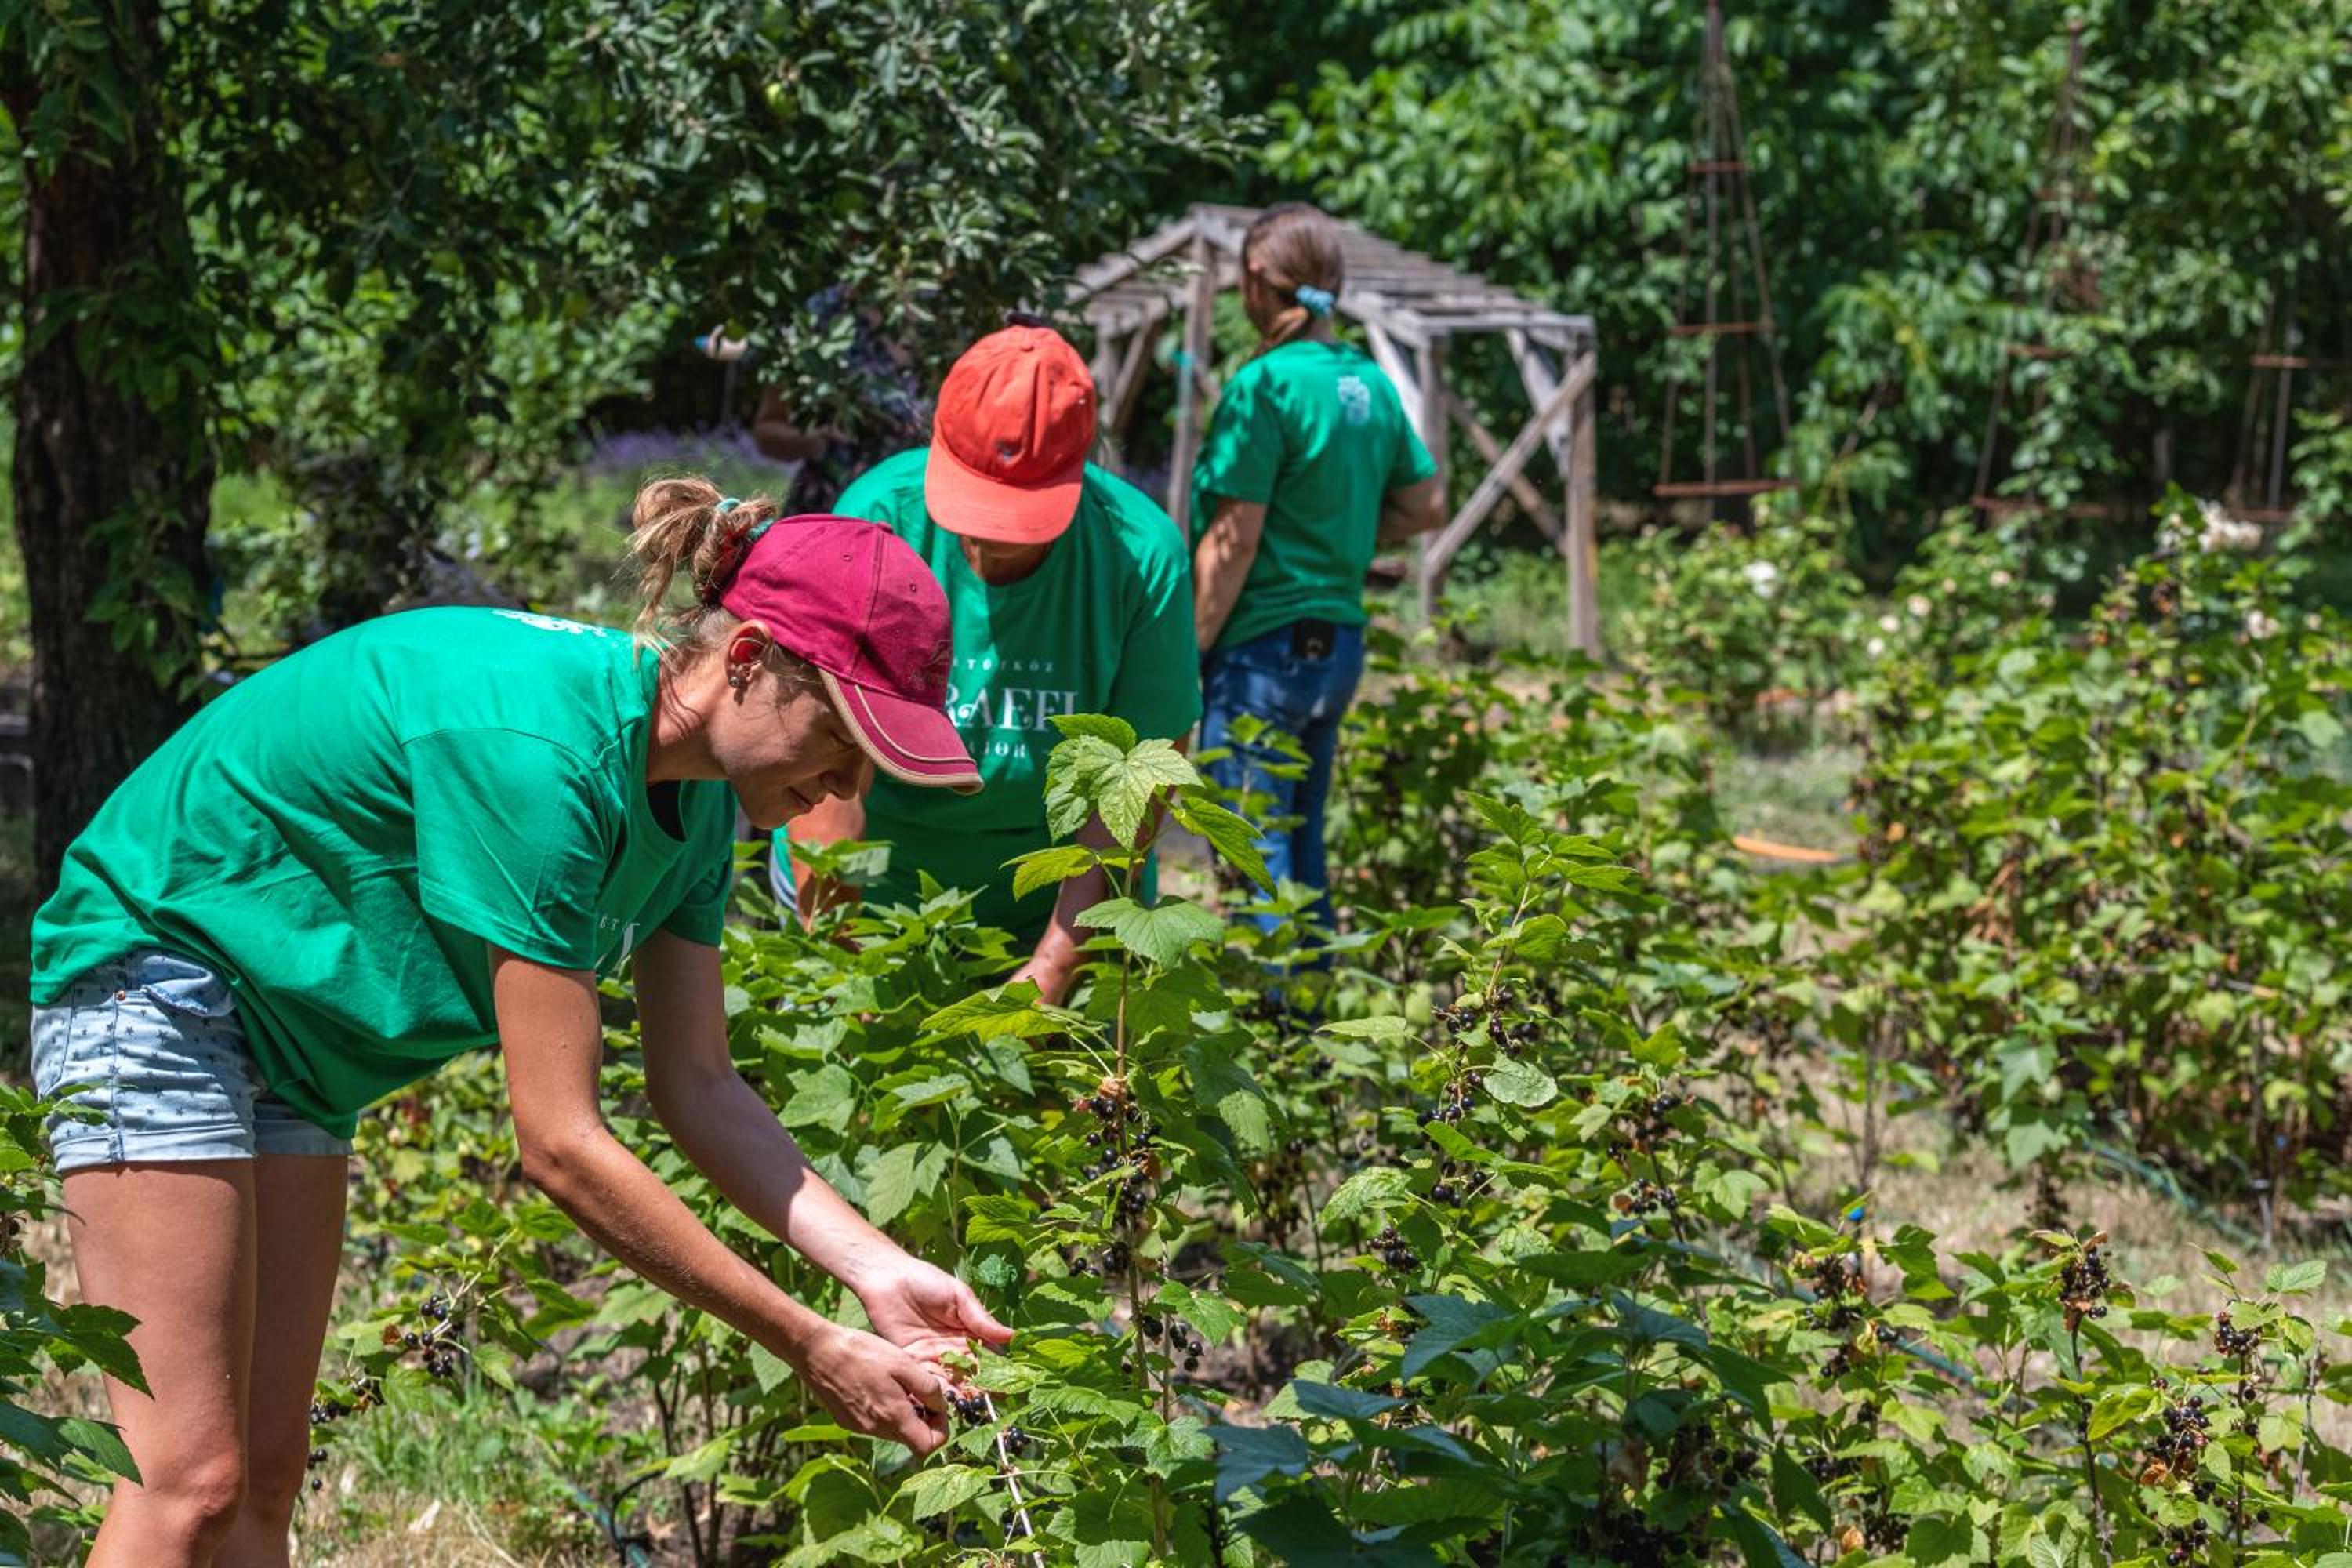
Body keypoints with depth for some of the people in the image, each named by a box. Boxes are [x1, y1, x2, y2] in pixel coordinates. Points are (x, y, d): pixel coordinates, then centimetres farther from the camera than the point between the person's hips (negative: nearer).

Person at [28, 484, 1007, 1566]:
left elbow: (697, 1086, 0)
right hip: (156, 977, -9)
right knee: (190, 1479, -14)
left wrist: (879, 1271, -13)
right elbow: (559, 1143, -31)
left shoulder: (695, 794, -3)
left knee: (264, 1479, 6)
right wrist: (811, 1351, -26)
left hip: (287, 1029, 9)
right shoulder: (537, 752, -32)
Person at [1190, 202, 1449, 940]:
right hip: (1340, 643, 8)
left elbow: (1233, 541, -16)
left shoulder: (1266, 384, -15)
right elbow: (1426, 504, 18)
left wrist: (1184, 653, -10)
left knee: (1254, 851, -3)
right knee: (1302, 844, 17)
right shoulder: (1371, 383, 7)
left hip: (1267, 648, -8)